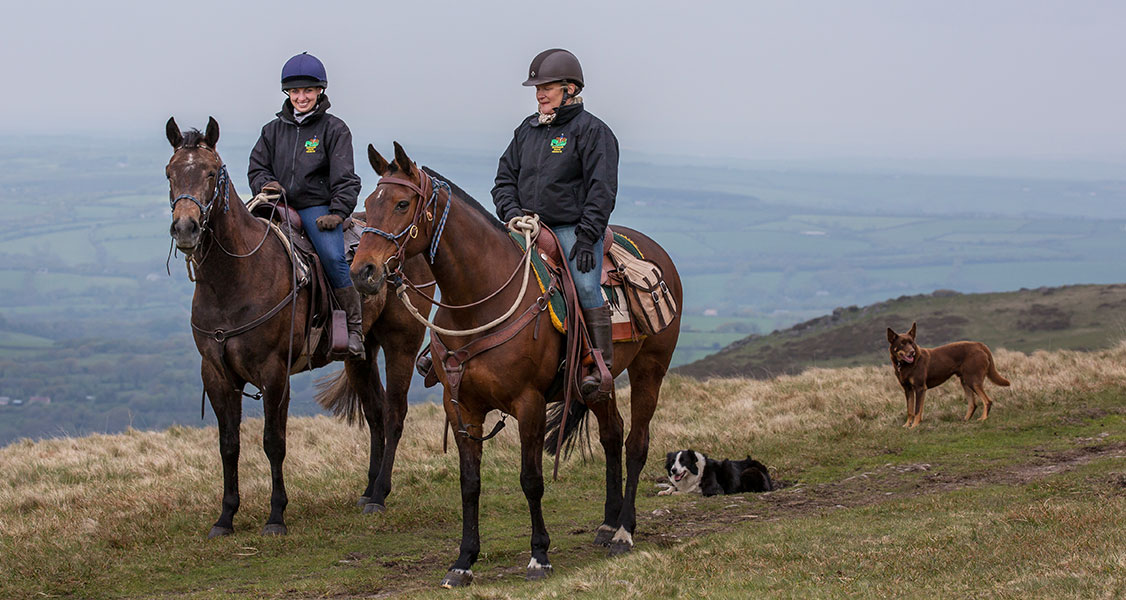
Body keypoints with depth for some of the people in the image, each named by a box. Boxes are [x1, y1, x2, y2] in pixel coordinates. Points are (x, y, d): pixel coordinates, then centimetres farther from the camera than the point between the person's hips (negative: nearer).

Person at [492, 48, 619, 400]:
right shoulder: (527, 130, 15)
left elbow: (601, 189, -9)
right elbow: (505, 179, 18)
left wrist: (587, 236, -17)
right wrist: (512, 213, -3)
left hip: (573, 229, -6)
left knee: (586, 285, -26)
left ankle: (602, 364, -21)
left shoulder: (591, 130, -3)